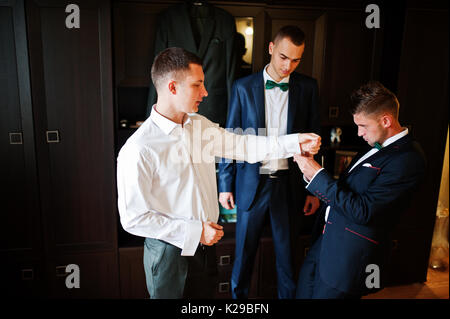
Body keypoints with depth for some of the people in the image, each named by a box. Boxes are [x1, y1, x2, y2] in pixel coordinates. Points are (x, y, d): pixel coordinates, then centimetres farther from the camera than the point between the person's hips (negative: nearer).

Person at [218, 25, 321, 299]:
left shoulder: (308, 87, 1)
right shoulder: (243, 87, -2)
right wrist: (225, 185, 0)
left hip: (289, 183, 1)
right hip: (252, 183, 0)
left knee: (287, 252, 16)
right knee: (244, 252, 14)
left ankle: (289, 294, 39)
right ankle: (238, 296, 38)